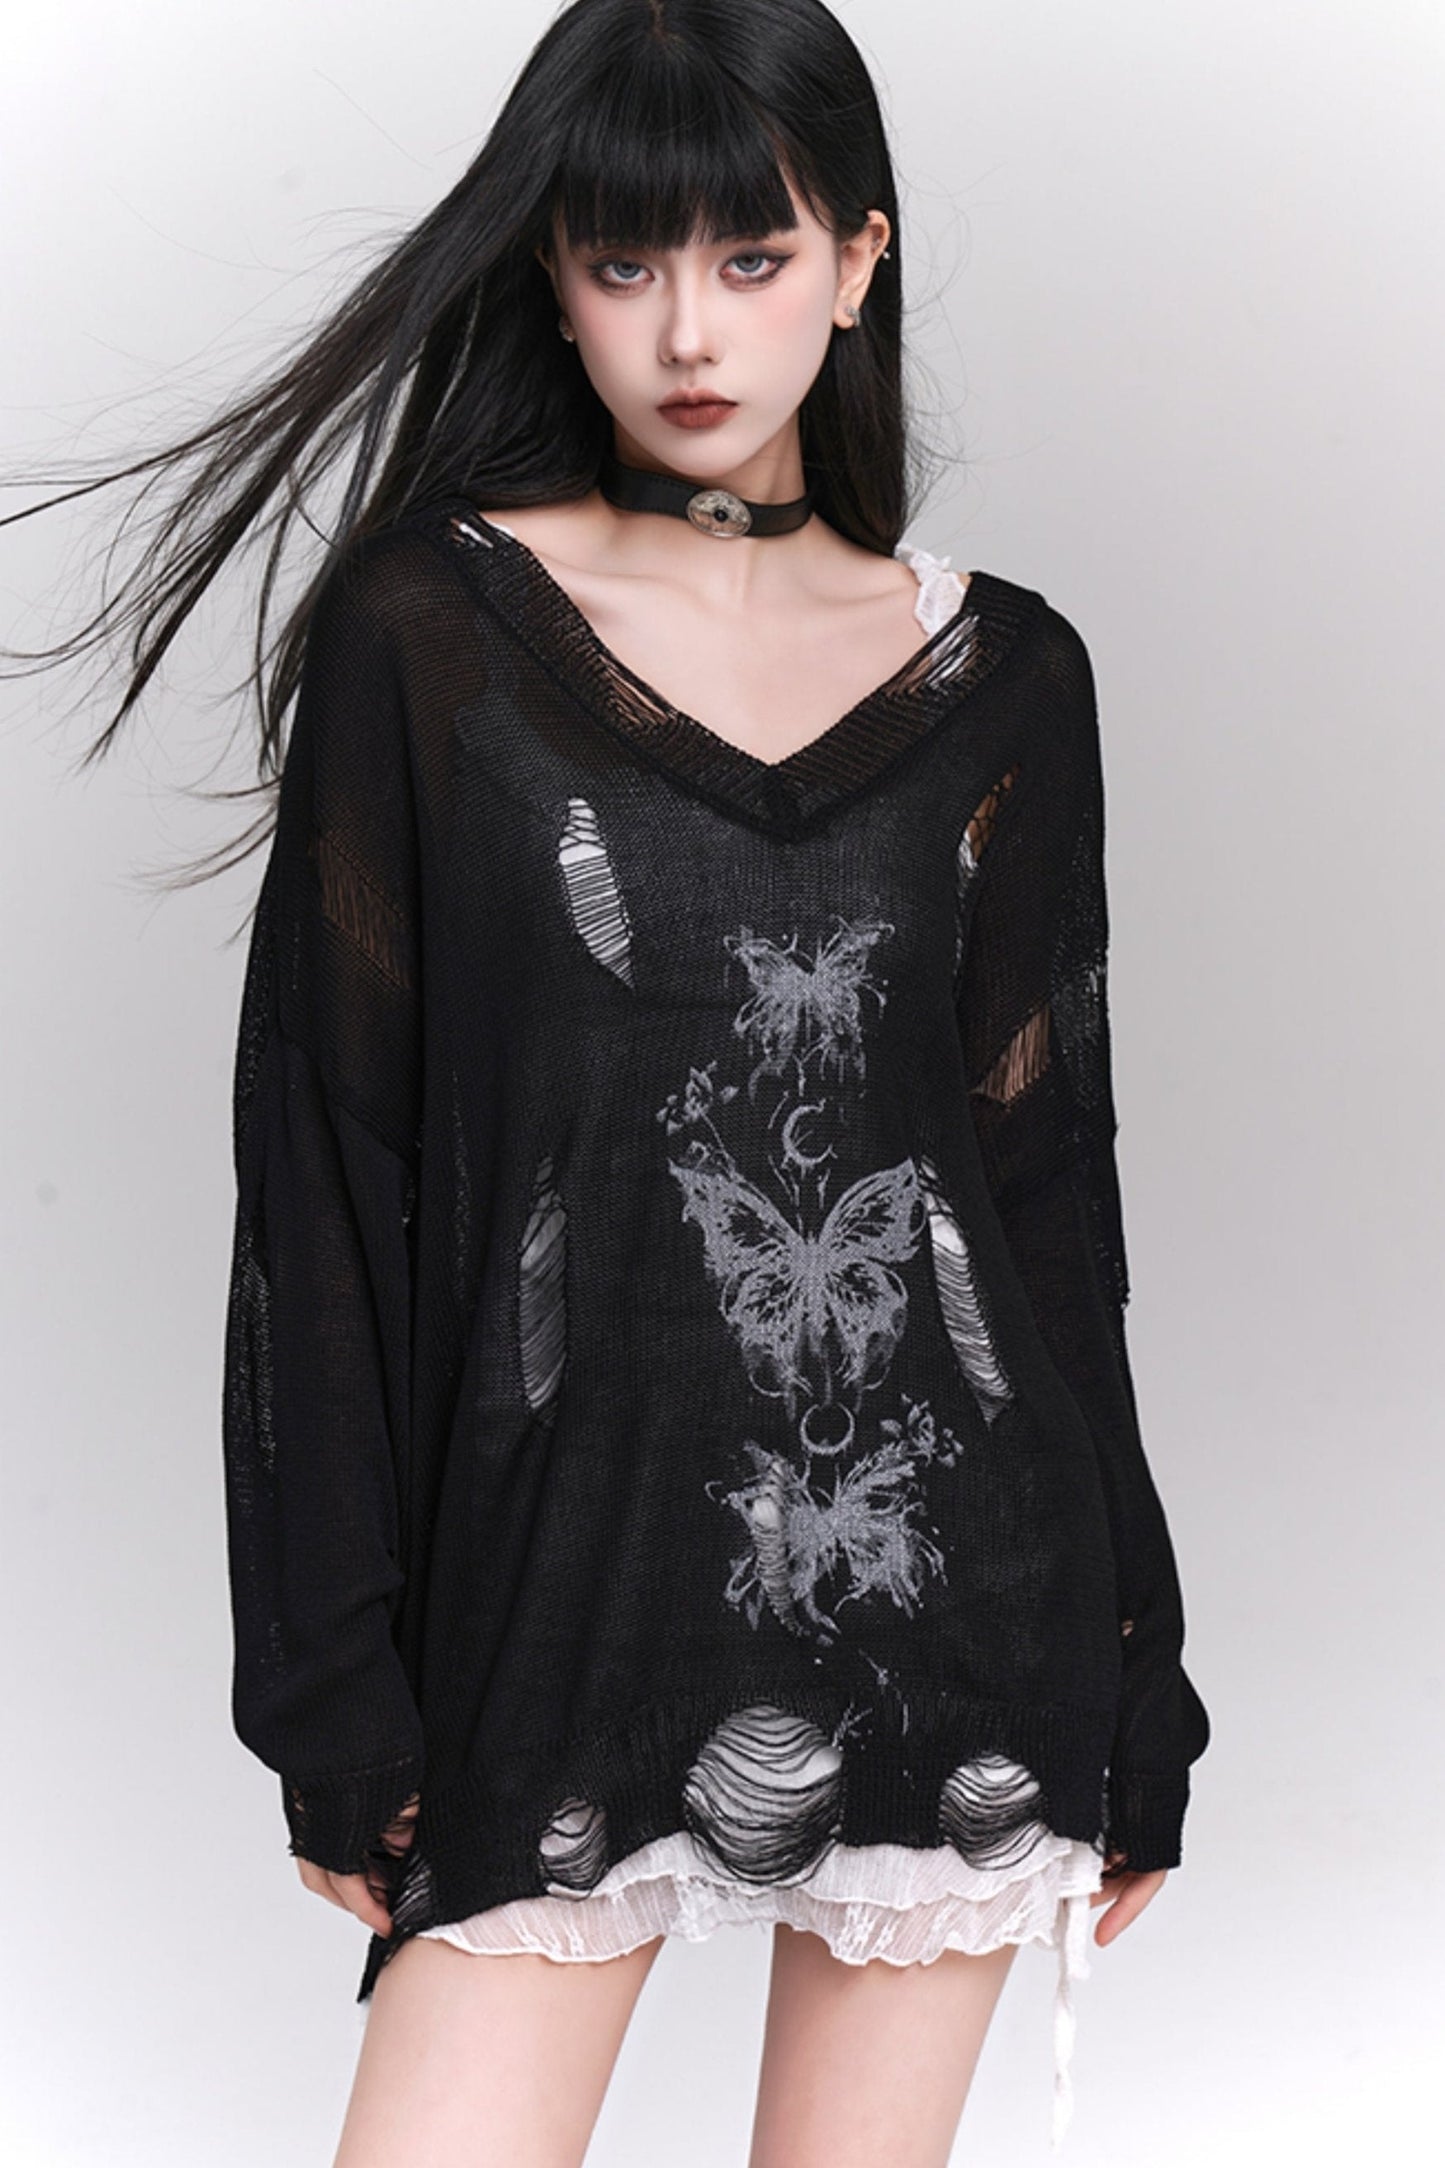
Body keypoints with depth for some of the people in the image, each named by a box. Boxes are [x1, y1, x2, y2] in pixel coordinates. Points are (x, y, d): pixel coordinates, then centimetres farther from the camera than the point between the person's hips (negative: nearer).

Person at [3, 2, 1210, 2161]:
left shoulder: (1003, 678, 6)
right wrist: (338, 1686, -4)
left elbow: (1047, 1173, 9)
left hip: (947, 1558, 2)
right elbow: (325, 1165, -1)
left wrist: (1128, 1688, 9)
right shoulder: (428, 634, 0)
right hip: (565, 1568, -2)